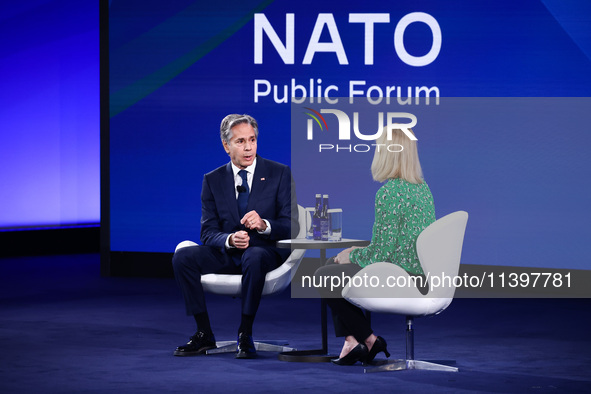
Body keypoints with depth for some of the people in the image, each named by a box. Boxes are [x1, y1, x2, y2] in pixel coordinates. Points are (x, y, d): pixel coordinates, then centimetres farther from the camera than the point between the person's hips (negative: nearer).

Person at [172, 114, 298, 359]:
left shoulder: (279, 174, 0)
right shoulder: (213, 180, 6)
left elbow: (292, 226, -5)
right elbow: (208, 232, 0)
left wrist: (264, 225, -27)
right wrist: (230, 239, -23)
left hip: (266, 251, -3)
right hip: (226, 254, 3)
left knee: (254, 257, -39)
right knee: (183, 256, -23)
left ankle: (245, 336, -26)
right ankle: (204, 335, -17)